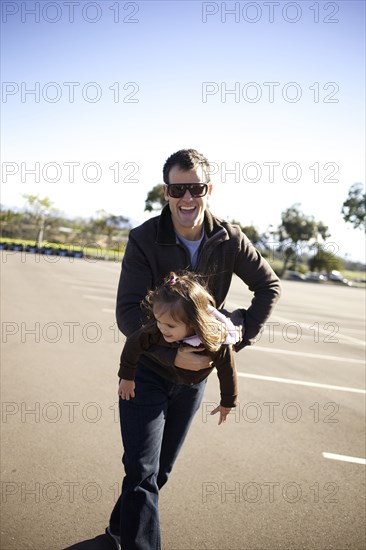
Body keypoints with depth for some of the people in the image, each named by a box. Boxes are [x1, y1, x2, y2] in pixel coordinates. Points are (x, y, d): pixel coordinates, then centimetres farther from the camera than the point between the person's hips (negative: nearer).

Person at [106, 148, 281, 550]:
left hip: (194, 370, 4)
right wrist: (171, 354, -31)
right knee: (143, 472, -10)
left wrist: (244, 333, -6)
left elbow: (268, 285, 4)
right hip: (147, 368, -3)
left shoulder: (229, 240, -10)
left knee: (160, 470, 19)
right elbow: (127, 313, -21)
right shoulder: (144, 239, -18)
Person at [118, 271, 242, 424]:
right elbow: (133, 344, -21)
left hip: (194, 383, 0)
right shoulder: (155, 330, -42)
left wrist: (227, 403, -10)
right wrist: (127, 377, -10)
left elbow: (227, 372, -25)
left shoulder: (218, 341, -43)